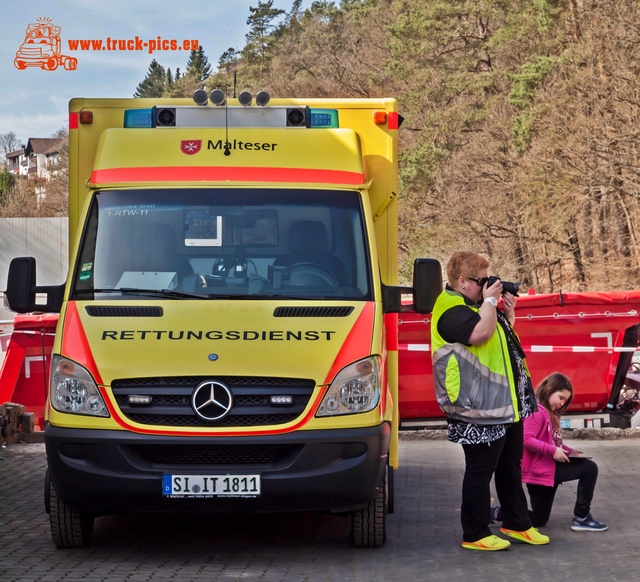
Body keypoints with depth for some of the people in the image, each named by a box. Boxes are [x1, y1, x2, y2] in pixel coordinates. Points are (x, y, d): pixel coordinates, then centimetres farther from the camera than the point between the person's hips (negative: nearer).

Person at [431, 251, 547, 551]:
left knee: (511, 465, 18)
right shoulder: (451, 309, -15)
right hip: (479, 408, -11)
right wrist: (490, 301, -18)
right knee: (480, 470, -4)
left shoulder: (477, 305, 17)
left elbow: (502, 336, 25)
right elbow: (480, 334, -31)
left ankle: (516, 523, 30)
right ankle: (474, 534, 5)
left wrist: (508, 313, 7)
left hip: (507, 404, 11)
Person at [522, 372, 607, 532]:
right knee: (589, 468, -10)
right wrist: (553, 451, -26)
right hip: (540, 470, -10)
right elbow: (526, 440, -26)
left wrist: (568, 451, 4)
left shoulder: (550, 413, 16)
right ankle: (581, 517, -6)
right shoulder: (537, 411, -16)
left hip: (547, 467, 10)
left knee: (538, 520, 15)